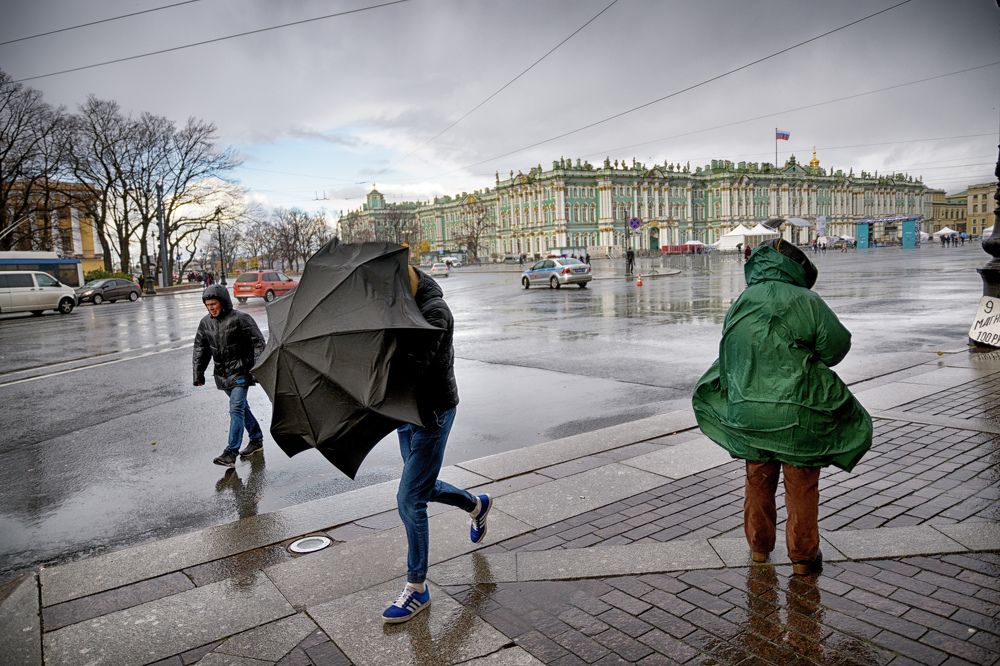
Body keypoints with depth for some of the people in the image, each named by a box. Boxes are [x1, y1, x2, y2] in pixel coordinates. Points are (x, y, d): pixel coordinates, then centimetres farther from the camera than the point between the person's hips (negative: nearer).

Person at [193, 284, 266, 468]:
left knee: (236, 409, -12)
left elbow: (258, 343, -11)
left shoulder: (240, 318, -12)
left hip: (240, 372, -7)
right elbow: (200, 348, 15)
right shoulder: (206, 322, 7)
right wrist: (198, 374, 10)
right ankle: (257, 440, 31)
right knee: (242, 407, 17)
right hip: (222, 374, 7)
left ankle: (231, 453, -13)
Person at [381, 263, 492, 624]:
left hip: (432, 412, -9)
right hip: (408, 409, 9)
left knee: (410, 499, -6)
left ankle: (417, 588, 10)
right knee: (422, 486, 21)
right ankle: (477, 505, 49)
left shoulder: (433, 310, -21)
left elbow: (415, 364, -33)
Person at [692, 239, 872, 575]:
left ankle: (758, 547, 34)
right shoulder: (806, 302, -9)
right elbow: (837, 345, -2)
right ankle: (803, 555, 24)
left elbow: (728, 359, 11)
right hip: (798, 414, -4)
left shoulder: (739, 306, 4)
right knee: (802, 486, 12)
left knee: (757, 481, 20)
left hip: (748, 411, 4)